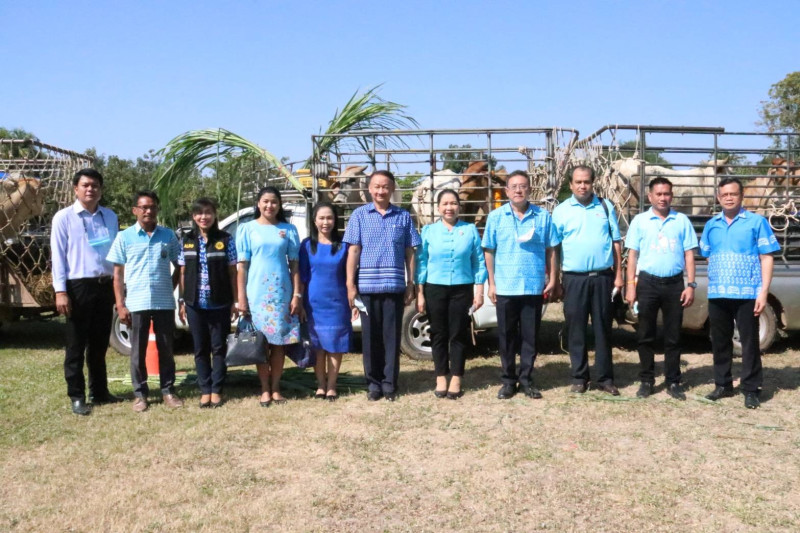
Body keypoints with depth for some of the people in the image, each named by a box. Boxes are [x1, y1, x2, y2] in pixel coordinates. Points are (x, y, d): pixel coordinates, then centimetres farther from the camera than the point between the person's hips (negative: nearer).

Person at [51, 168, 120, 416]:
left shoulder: (110, 217, 11)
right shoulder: (64, 217, -2)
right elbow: (58, 256, -6)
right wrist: (60, 291, -12)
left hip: (105, 285, 4)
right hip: (78, 286, -4)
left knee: (100, 344, 13)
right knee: (76, 345, 2)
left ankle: (99, 392, 24)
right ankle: (77, 397, 10)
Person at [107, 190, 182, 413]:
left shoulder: (168, 235, 5)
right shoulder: (124, 237, 2)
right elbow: (118, 274, 2)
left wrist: (171, 287, 1)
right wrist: (120, 305, -3)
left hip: (164, 303, 1)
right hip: (136, 303, -1)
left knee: (166, 349, 9)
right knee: (138, 351, 6)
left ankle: (168, 391, 19)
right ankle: (140, 394, 17)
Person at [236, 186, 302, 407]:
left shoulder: (288, 230, 6)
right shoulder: (247, 229, 3)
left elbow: (294, 265, 6)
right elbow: (242, 266, 1)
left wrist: (297, 295, -2)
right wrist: (241, 298, -5)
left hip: (282, 294, 1)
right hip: (256, 295, -1)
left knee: (279, 343, 5)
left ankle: (275, 388, 15)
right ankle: (265, 390, 13)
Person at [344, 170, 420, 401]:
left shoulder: (403, 216, 7)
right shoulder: (359, 215, 5)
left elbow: (409, 253, 8)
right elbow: (353, 251, 2)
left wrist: (410, 285, 4)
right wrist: (350, 285, -3)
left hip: (394, 286, 0)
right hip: (367, 286, 0)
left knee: (392, 336, 5)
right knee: (371, 336, 6)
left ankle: (389, 383, 14)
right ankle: (373, 383, 17)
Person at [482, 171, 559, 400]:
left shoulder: (543, 216, 2)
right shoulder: (496, 217, 2)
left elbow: (550, 250, 6)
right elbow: (489, 251, 4)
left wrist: (552, 279, 1)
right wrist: (491, 283, 0)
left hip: (534, 287, 0)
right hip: (505, 287, 0)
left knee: (530, 336, 7)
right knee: (507, 336, 8)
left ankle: (526, 380, 19)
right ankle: (508, 380, 19)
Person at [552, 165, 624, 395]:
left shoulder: (605, 207, 7)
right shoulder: (561, 211, 3)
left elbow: (616, 242, 8)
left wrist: (618, 274, 4)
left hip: (602, 277, 1)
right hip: (574, 278, -1)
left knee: (602, 328, 7)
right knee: (576, 329, 4)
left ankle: (605, 377, 16)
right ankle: (579, 377, 14)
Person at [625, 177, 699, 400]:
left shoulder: (682, 221, 6)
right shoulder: (640, 221, 4)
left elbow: (689, 254, 7)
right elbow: (633, 254, 4)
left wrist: (691, 285, -1)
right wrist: (630, 286, -3)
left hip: (674, 283, 1)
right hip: (648, 282, -1)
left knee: (673, 336, 7)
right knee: (645, 336, 5)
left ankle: (673, 382, 16)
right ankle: (646, 380, 16)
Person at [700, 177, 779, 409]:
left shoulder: (756, 222, -1)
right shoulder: (711, 225, 11)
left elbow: (766, 258, -3)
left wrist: (763, 292, -10)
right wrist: (714, 285, 9)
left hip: (747, 294, -4)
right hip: (717, 295, 4)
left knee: (749, 342, 2)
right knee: (719, 342, 11)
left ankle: (751, 389, 11)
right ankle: (722, 384, 24)